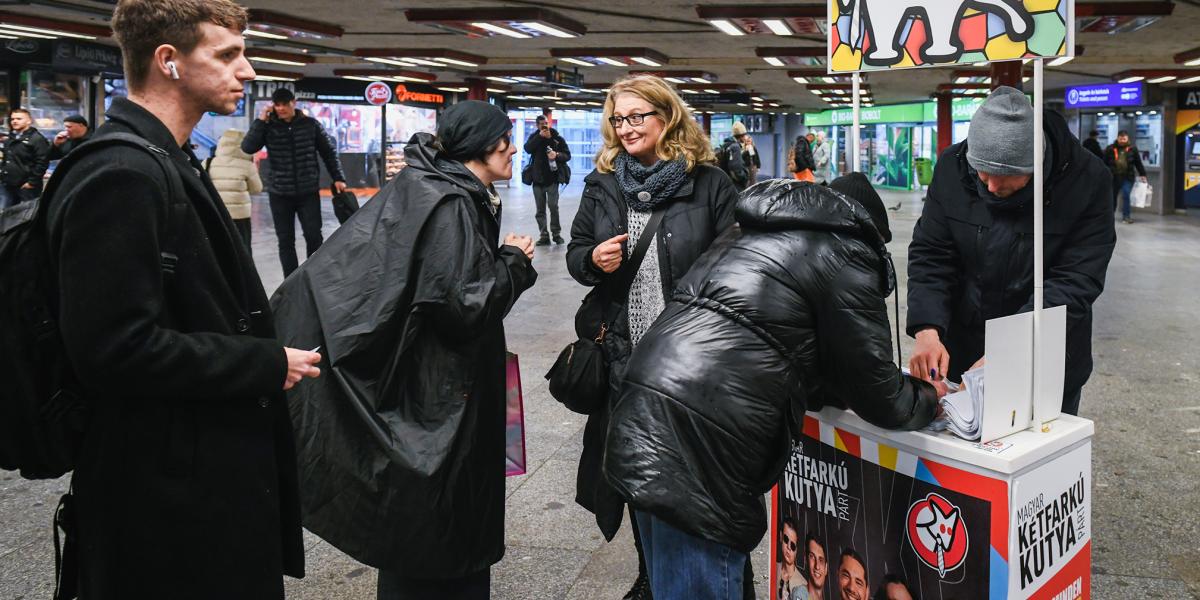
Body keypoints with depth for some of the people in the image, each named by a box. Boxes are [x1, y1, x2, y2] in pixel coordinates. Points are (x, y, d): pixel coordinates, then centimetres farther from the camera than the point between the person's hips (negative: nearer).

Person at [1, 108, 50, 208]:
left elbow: (42, 162, -17)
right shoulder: (10, 139, 17)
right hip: (9, 185, 9)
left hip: (27, 186, -9)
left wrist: (32, 182, -18)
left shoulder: (37, 139, -10)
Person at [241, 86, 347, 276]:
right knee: (286, 240, 5)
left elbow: (329, 152, 8)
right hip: (280, 193, 1)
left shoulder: (310, 124, 0)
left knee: (314, 237, -2)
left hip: (309, 191, -1)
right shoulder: (268, 126, 2)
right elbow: (247, 147, -10)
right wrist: (260, 121, -11)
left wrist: (338, 178, 3)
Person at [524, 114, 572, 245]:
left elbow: (567, 155, 1)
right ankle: (544, 235, 11)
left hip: (552, 178, -3)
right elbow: (527, 149, -11)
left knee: (553, 206, -11)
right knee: (540, 209, 5)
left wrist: (557, 155, -19)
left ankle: (556, 233, 3)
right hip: (537, 178, 3)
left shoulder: (557, 138, 2)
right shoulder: (534, 137, 8)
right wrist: (540, 136, -17)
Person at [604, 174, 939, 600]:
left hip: (642, 427, 9)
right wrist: (927, 398, 24)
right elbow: (876, 395, 5)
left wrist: (837, 390, 34)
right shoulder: (845, 255, 2)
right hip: (697, 449, -9)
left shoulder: (752, 236, 26)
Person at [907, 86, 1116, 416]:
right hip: (961, 354, 2)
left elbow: (1074, 283, -21)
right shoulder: (952, 166, -10)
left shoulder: (1086, 180, -18)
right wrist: (927, 329, -24)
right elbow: (930, 256, -7)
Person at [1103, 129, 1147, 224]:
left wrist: (1142, 175, 7)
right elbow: (1104, 163, 1)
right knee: (1112, 197, 12)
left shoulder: (1132, 149, 4)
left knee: (1126, 195, -13)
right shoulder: (1110, 149, 1)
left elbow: (1138, 163, 8)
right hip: (1113, 177, 1)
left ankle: (1126, 216, -7)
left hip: (1127, 177, -1)